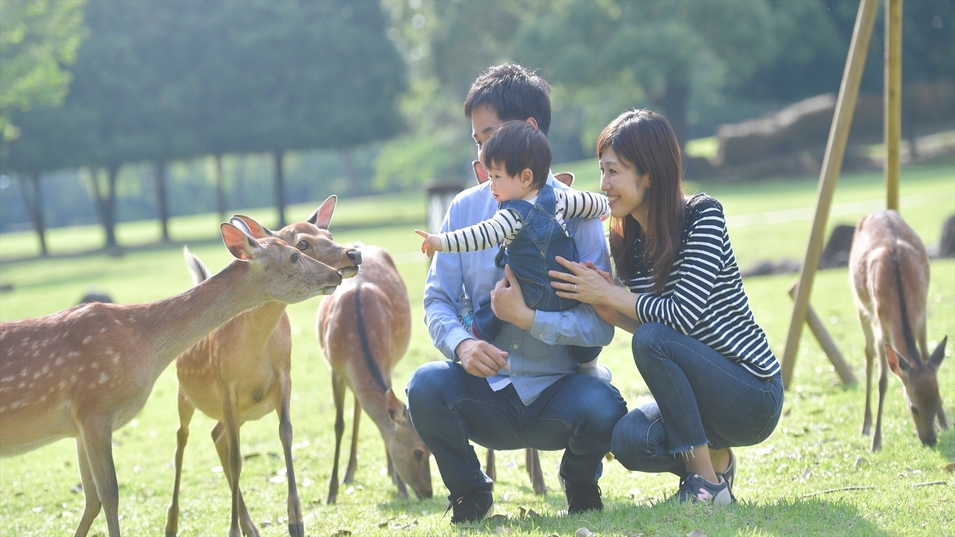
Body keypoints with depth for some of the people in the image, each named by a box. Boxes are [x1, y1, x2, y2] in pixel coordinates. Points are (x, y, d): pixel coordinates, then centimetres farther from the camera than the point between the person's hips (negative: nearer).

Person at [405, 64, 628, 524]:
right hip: (486, 396, 2)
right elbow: (438, 299, 0)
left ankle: (580, 481, 5)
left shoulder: (575, 212, -6)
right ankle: (469, 493, 1)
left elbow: (600, 325, -13)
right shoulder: (466, 208, 4)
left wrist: (527, 316, -25)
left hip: (556, 390, -2)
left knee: (601, 408, -34)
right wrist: (462, 343, -21)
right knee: (427, 385, -28)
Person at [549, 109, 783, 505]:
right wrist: (611, 311, -11)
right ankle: (715, 458, 12)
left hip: (754, 395, -7)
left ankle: (707, 482, -18)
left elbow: (683, 315, -24)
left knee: (652, 339, -28)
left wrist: (609, 295, -15)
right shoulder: (629, 242, 5)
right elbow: (649, 321, 8)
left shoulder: (703, 216, -15)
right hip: (707, 391, 7)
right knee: (629, 440, -20)